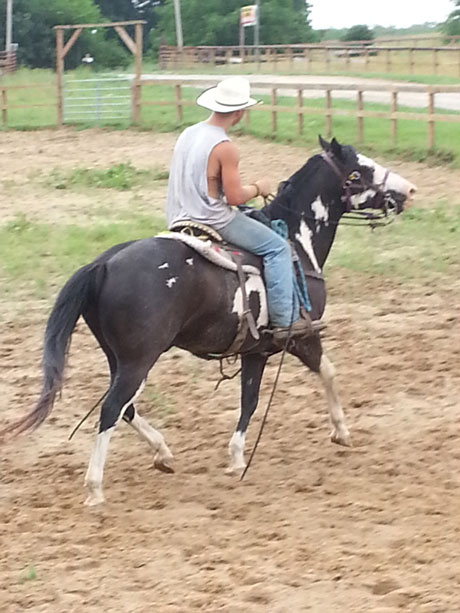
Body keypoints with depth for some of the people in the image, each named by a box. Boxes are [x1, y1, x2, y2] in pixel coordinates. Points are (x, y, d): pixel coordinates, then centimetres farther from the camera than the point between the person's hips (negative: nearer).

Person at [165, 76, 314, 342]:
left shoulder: (188, 134, 6)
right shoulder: (225, 147, -20)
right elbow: (235, 197, -19)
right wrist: (258, 188, 1)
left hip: (180, 219, 9)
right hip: (213, 220, -9)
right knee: (277, 247, 0)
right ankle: (286, 320, -5)